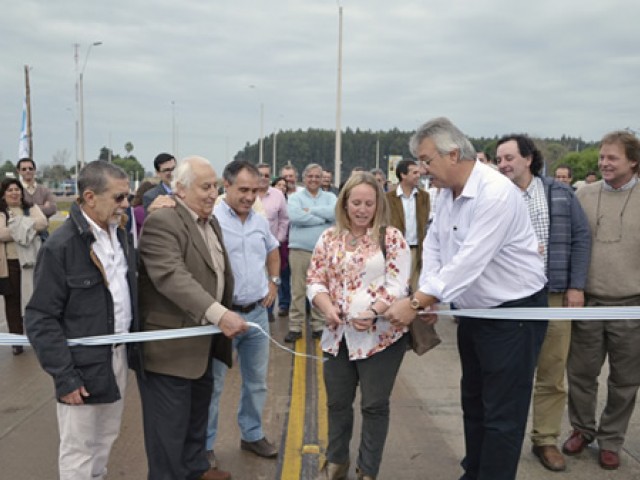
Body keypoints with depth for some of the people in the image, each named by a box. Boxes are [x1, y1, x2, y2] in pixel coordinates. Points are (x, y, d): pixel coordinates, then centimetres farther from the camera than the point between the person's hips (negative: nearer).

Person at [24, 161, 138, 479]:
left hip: (119, 355, 7)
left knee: (106, 439, 20)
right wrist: (63, 376, -17)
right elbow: (40, 319, -16)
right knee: (78, 451, 8)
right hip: (83, 366, -7)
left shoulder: (121, 235, 5)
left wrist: (134, 343, 9)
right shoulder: (60, 246, -18)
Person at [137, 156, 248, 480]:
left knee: (197, 414, 23)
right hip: (169, 346, -9)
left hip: (201, 341, 9)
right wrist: (218, 314, -41)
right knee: (169, 425, 4)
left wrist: (224, 314, 15)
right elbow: (173, 278, -32)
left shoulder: (211, 222, 11)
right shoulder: (161, 223, -19)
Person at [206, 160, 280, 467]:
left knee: (257, 380, 17)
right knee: (212, 383, 8)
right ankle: (204, 445, 24)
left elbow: (273, 251, 24)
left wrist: (273, 282, 14)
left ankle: (252, 435, 35)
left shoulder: (260, 222, 7)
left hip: (257, 313, 6)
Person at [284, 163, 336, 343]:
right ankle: (295, 326, 11)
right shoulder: (295, 197, 4)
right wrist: (323, 218, -10)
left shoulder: (330, 197, 10)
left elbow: (335, 213, -12)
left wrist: (310, 210, -8)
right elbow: (295, 216, -17)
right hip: (299, 250, -1)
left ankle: (318, 325, 20)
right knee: (298, 290, 2)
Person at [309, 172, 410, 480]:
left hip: (381, 335, -4)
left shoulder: (391, 237, -5)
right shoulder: (329, 238, 7)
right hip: (338, 335, 4)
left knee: (375, 404, 8)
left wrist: (374, 313, -25)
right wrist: (327, 308, -12)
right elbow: (314, 280, 6)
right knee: (337, 401, 16)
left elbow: (398, 284, -11)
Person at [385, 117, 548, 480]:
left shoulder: (496, 193, -26)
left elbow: (469, 262, -31)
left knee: (502, 413, 3)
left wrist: (415, 303, -29)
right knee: (473, 402, 21)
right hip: (474, 310, 9)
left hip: (514, 312, -9)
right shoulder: (448, 192, 2)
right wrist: (425, 298, -8)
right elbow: (434, 245, 6)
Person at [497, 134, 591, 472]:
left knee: (552, 375, 9)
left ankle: (546, 440, 24)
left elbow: (581, 238, 5)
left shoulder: (560, 194, 4)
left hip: (555, 296, 1)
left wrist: (576, 286, -1)